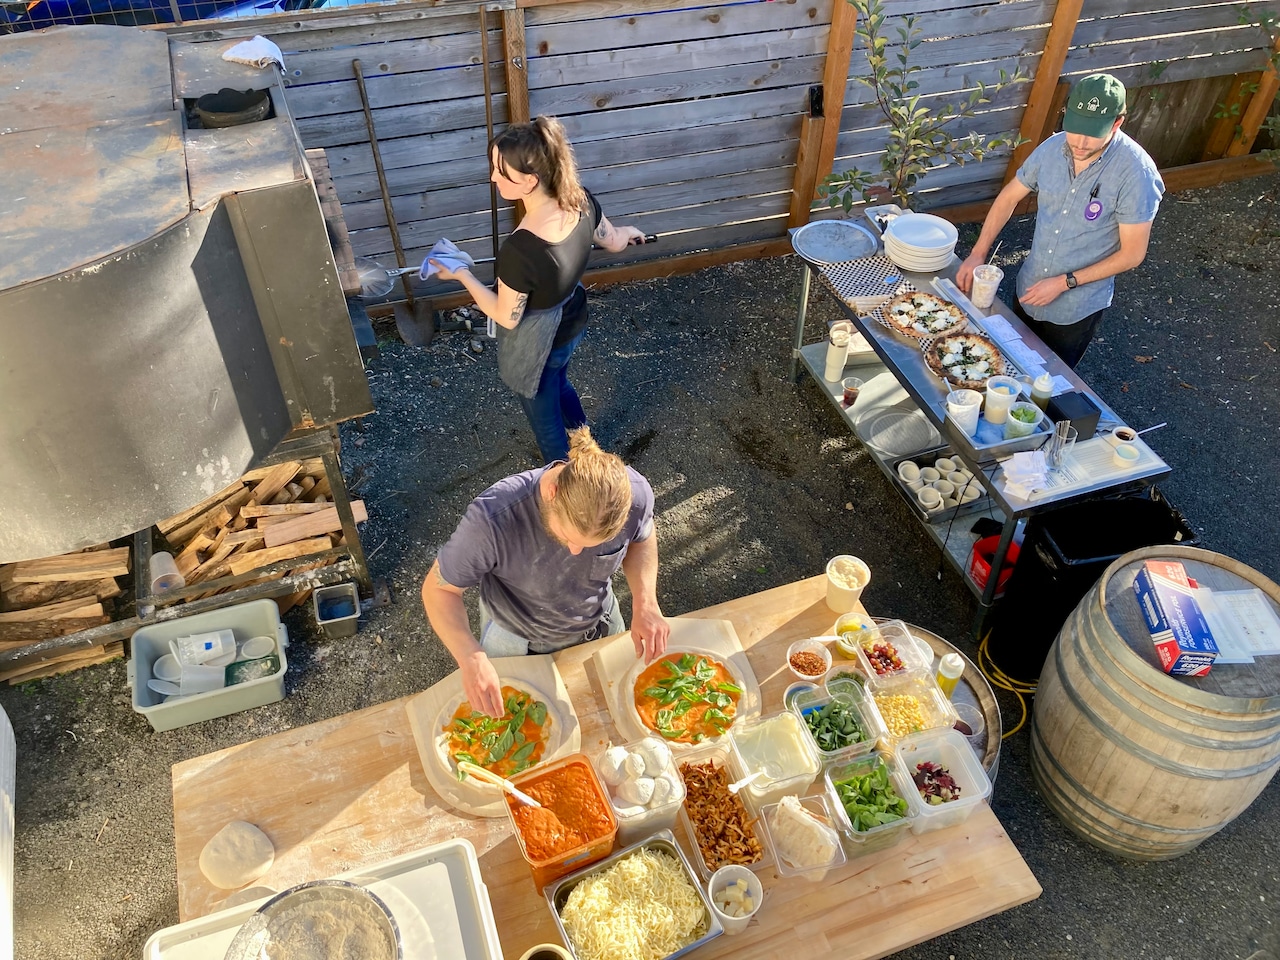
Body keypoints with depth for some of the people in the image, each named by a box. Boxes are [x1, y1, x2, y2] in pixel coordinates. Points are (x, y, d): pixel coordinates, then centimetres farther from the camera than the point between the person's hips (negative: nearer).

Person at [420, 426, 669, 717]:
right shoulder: (493, 519, -43)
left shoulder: (634, 494, -33)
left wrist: (646, 602, -25)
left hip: (599, 627, 3)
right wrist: (472, 659, -44)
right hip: (516, 640, -2)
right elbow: (439, 589, -28)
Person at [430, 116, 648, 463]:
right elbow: (613, 241, 0)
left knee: (544, 415, 23)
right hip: (572, 323, 7)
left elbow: (507, 318, -26)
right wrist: (630, 232, 23)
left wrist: (462, 275, -14)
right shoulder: (581, 201, -21)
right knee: (559, 385, 37)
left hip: (536, 347, -7)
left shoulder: (519, 250, -41)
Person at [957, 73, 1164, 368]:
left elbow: (1132, 253, -19)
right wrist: (978, 254, -6)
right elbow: (1009, 197, 4)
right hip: (1029, 290, 5)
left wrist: (1064, 282, -22)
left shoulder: (1136, 173, -24)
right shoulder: (1053, 147, -10)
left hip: (1077, 307, -4)